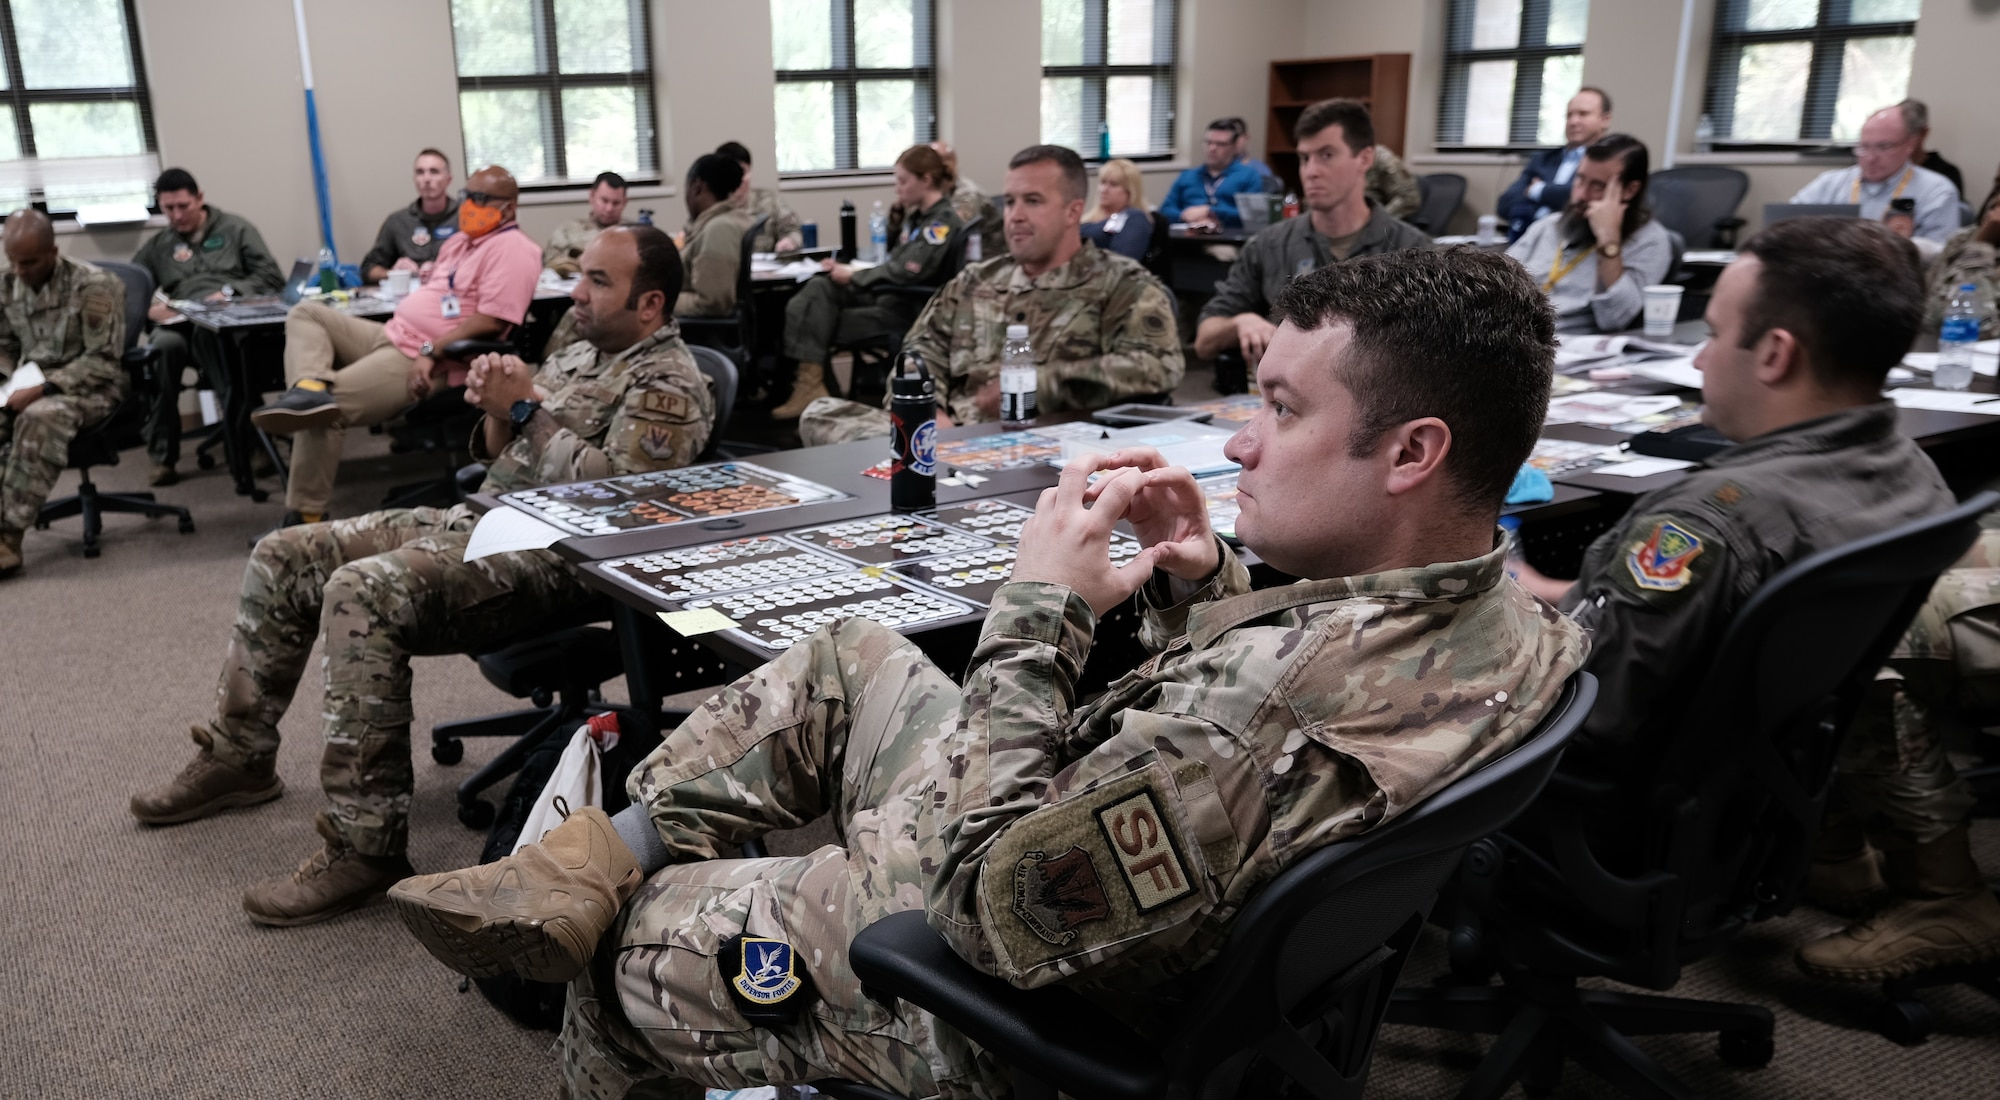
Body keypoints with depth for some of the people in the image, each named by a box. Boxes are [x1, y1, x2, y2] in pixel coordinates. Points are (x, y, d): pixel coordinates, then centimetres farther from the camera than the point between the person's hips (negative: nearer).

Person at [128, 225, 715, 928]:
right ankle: (240, 756, 22)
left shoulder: (668, 385, -8)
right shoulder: (581, 355, 20)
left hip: (547, 559, -10)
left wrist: (525, 409, -16)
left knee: (360, 592, -32)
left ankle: (366, 845, -27)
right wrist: (495, 412, 2)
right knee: (282, 557, 8)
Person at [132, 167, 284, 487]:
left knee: (206, 332, -40)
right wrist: (148, 309, -6)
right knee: (164, 346, -35)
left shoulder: (235, 229, 19)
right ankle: (162, 456, -27)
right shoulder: (156, 247, 26)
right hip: (180, 321, 2)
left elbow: (272, 277, 9)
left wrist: (229, 293, -8)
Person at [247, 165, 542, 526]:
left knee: (328, 406, -21)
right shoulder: (461, 240, 21)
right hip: (391, 336, 11)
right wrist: (414, 276, 11)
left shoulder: (512, 249, -12)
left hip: (427, 361, -11)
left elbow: (492, 321, -23)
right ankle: (310, 387, -27)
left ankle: (304, 514, -12)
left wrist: (431, 352, -25)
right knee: (306, 313, 2)